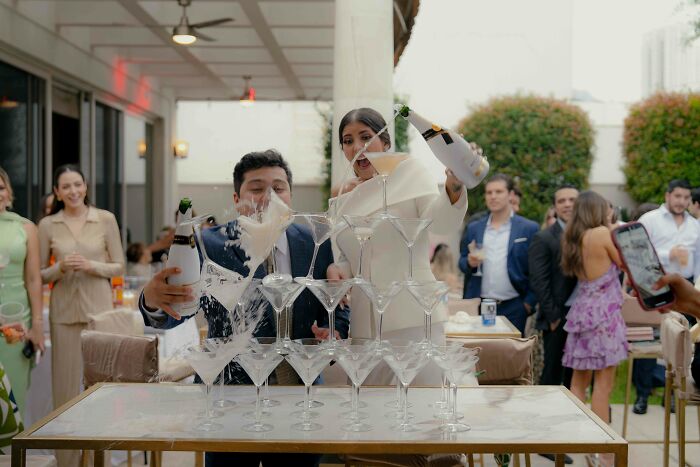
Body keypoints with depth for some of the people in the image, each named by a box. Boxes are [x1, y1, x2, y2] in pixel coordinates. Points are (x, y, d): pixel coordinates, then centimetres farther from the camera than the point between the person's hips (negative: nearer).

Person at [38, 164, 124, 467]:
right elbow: (40, 274, 8)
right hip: (64, 311, 1)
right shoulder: (47, 225, 5)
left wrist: (91, 266, -12)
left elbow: (119, 266, 4)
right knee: (65, 384, 3)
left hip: (99, 308, -1)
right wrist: (60, 267, -11)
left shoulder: (105, 219, 2)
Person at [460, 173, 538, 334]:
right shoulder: (474, 228, 10)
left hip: (513, 307, -2)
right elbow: (462, 262, 14)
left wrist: (529, 302, -7)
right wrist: (470, 262, -9)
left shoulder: (529, 229, 1)